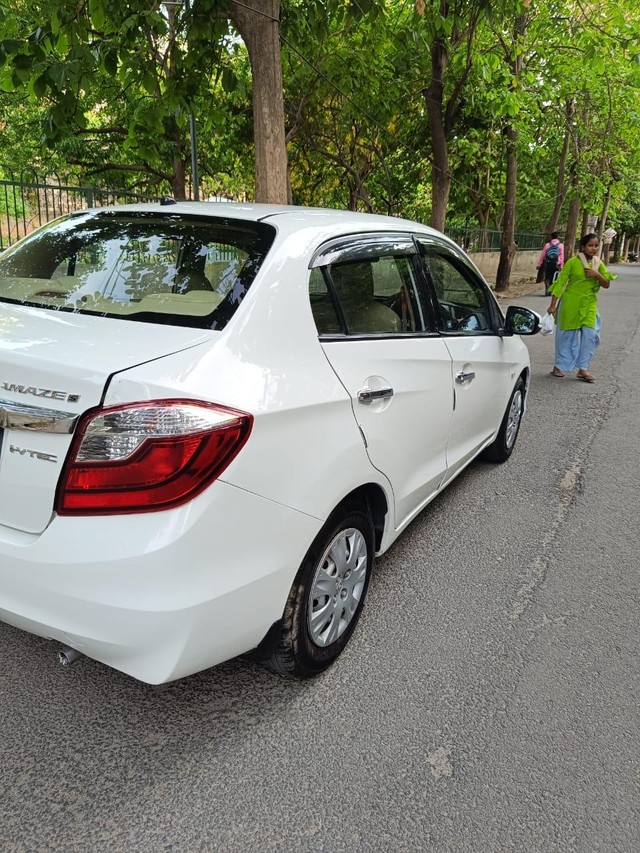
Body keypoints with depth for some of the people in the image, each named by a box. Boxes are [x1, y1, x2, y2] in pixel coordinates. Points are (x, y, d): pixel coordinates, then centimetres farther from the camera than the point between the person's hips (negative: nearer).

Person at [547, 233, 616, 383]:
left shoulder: (598, 263, 4)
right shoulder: (573, 262, -8)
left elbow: (607, 284, 5)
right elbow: (560, 282, -9)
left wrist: (597, 275, -14)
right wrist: (553, 305, -11)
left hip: (589, 305, 4)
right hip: (571, 303, -3)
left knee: (590, 335, -5)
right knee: (567, 335, 5)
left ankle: (583, 369, 3)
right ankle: (559, 366, 20)